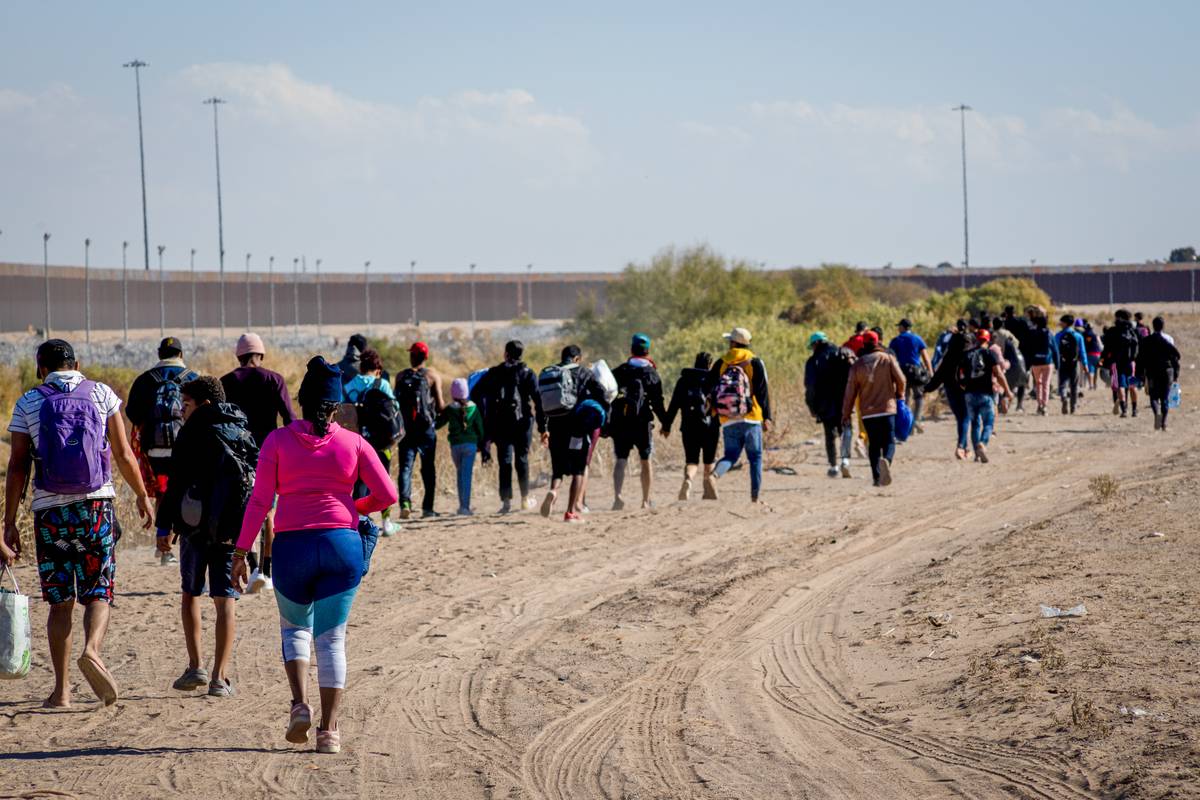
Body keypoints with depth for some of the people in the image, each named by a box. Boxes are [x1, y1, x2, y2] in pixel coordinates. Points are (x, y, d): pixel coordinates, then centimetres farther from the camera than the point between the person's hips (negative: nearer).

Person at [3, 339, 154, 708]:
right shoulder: (101, 394, 4)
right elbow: (123, 455, 3)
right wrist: (142, 496, 17)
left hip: (50, 511, 0)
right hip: (96, 505, 0)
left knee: (60, 601, 8)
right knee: (98, 594, 5)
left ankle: (61, 688, 6)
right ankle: (92, 649, -24)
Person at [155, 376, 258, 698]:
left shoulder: (193, 432, -6)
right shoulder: (244, 435, 11)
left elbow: (177, 481, -10)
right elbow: (256, 482, 12)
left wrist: (163, 525, -5)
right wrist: (245, 532, 18)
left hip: (196, 526, -4)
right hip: (232, 530, 4)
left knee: (191, 592, 14)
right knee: (225, 599, 4)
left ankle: (195, 668, 7)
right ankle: (220, 677, -2)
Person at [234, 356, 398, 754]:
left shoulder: (278, 441, -1)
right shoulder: (353, 443, 2)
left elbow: (259, 501, -5)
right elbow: (386, 494, 2)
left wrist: (241, 551, 0)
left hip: (292, 545, 0)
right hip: (343, 543, 1)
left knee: (294, 627, 21)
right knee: (331, 637, 6)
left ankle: (300, 703, 1)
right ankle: (329, 729, 2)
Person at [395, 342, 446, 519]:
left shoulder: (401, 377, 4)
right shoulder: (432, 375, -2)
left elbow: (396, 402, 5)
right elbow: (440, 405, -6)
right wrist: (443, 402, 15)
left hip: (405, 428, 1)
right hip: (426, 429, -1)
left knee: (405, 467, -1)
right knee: (428, 468, 11)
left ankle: (405, 502, -20)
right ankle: (427, 507, 13)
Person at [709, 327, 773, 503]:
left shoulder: (720, 364, 7)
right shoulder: (755, 363, 1)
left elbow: (712, 391, 9)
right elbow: (764, 391, -2)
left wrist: (715, 413, 18)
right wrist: (767, 417, 0)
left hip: (728, 420, 2)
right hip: (751, 418, -2)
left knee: (730, 455, 8)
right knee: (755, 457, 7)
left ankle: (715, 475, -23)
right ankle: (755, 497, 3)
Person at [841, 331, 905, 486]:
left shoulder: (857, 365, 4)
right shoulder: (888, 359, 1)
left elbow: (850, 391, 4)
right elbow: (900, 379, -5)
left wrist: (846, 414, 11)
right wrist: (899, 394, 16)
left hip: (868, 412, 1)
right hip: (887, 409, -1)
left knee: (874, 444, 11)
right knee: (889, 441, 1)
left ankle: (877, 477, 2)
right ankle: (886, 460, -31)